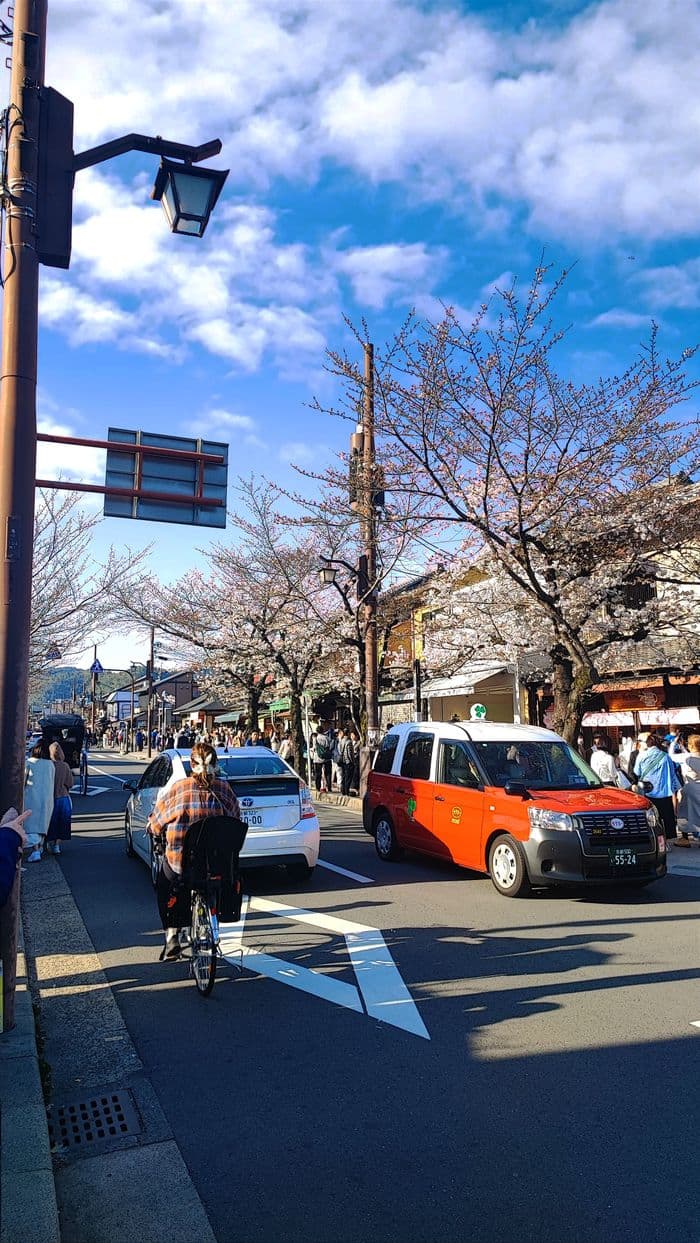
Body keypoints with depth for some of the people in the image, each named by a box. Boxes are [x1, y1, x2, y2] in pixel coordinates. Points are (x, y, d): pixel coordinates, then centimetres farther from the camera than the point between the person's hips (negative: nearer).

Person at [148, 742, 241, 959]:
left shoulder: (179, 788, -4)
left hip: (179, 861, -2)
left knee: (165, 887, 27)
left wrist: (154, 830, 27)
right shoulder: (224, 789, 0)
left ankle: (172, 935, 16)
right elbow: (236, 822, 8)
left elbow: (155, 823, 4)